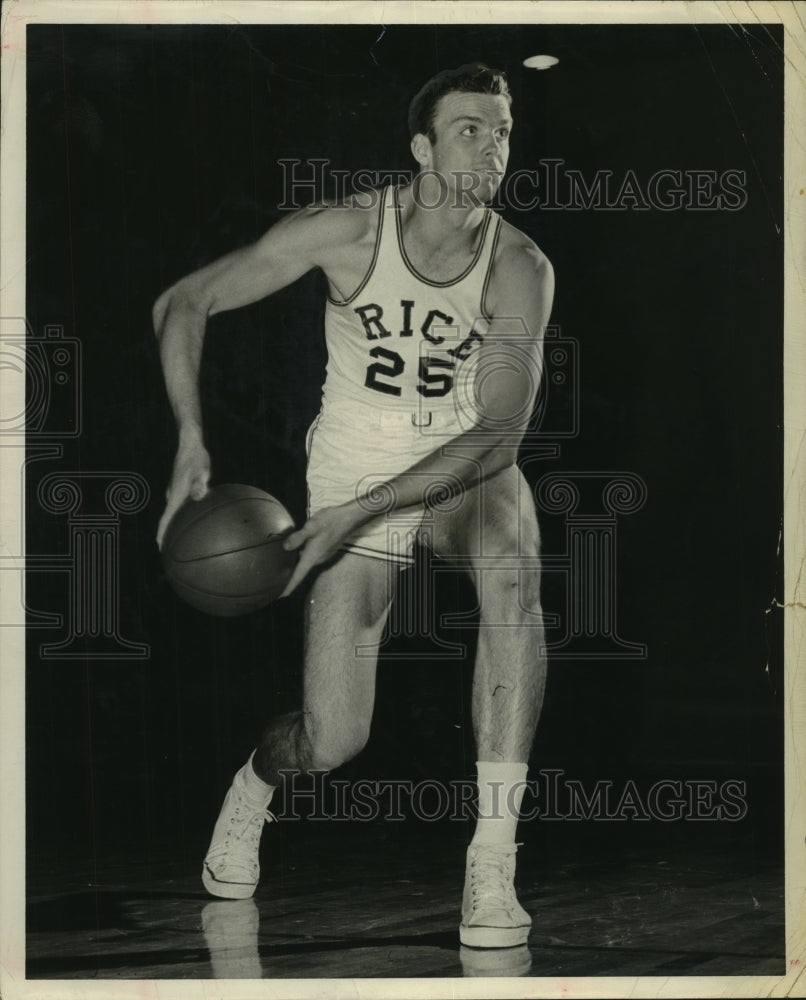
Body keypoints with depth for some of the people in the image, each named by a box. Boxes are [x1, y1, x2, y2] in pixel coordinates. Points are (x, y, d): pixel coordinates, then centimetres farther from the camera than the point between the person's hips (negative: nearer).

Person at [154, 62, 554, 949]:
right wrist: (191, 440, -20)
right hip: (351, 474, 0)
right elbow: (182, 304, -8)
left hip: (465, 473, 1)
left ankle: (492, 868, -33)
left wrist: (357, 514, -31)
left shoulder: (521, 270, -16)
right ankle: (253, 782, 34)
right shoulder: (346, 231, -17)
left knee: (513, 570, -37)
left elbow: (498, 436, -22)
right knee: (333, 744, -8)